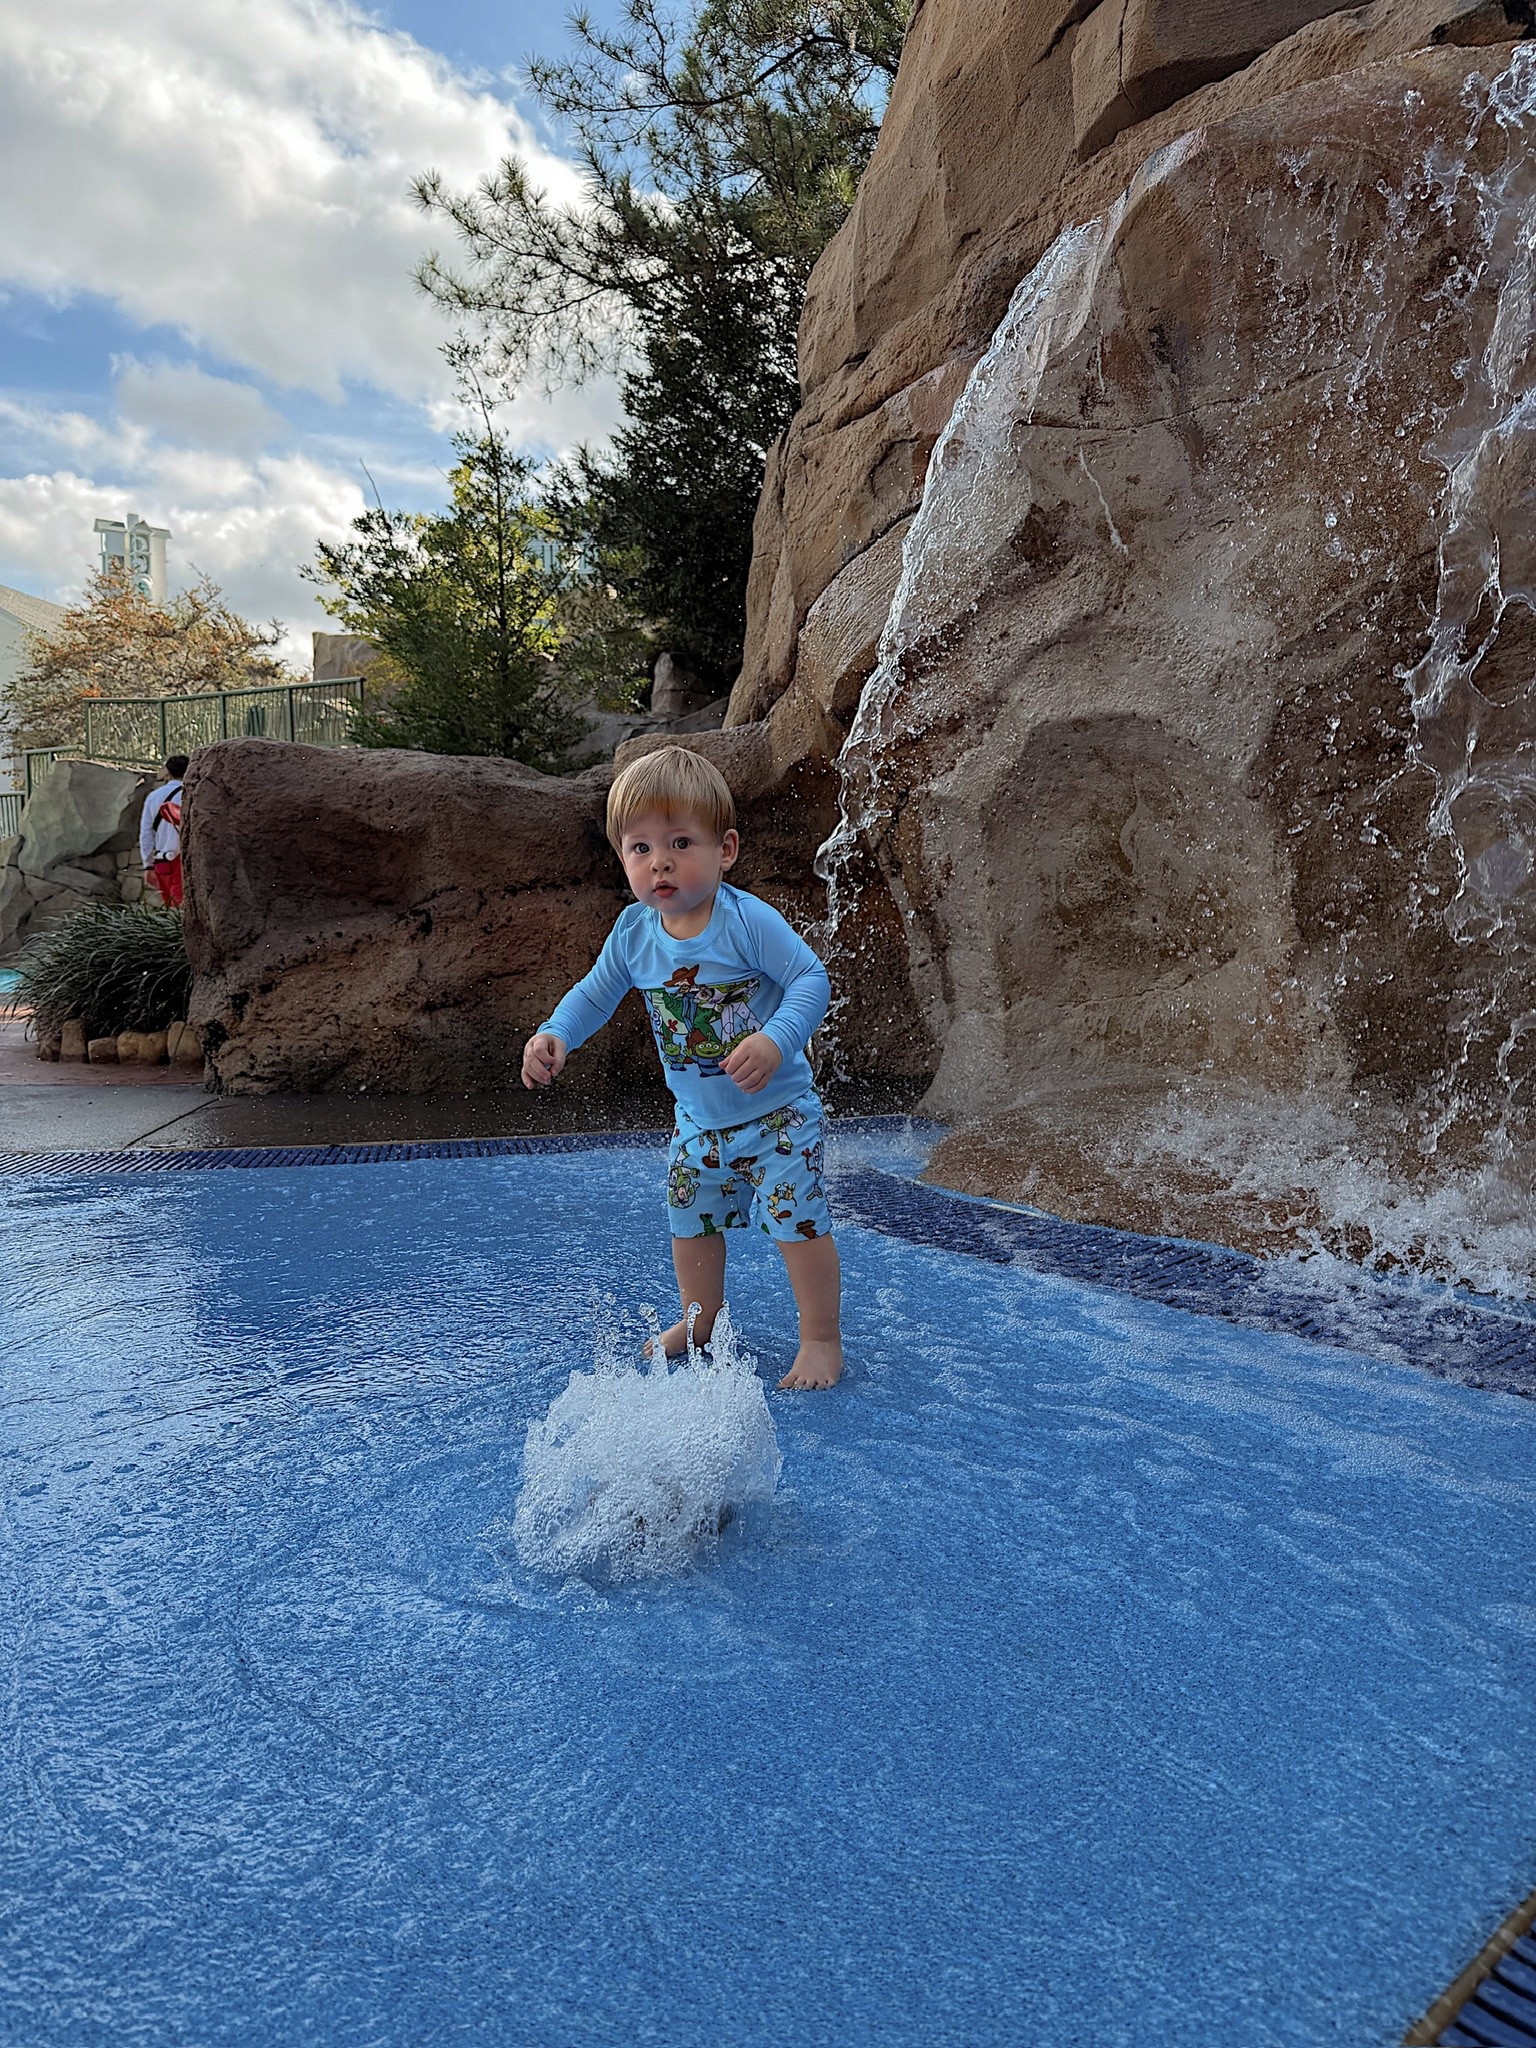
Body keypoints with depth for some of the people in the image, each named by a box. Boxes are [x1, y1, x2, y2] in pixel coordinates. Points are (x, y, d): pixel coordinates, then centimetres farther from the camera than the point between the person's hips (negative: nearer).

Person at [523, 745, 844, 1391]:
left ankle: (821, 1339, 13)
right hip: (698, 1120, 6)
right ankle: (700, 1320, 41)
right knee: (690, 1220, 18)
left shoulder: (749, 920, -23)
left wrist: (775, 1041, -37)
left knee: (796, 1221, -6)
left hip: (777, 1112, -6)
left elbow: (811, 980, -22)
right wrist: (553, 1036, -11)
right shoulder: (633, 932, -7)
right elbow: (595, 993, 6)